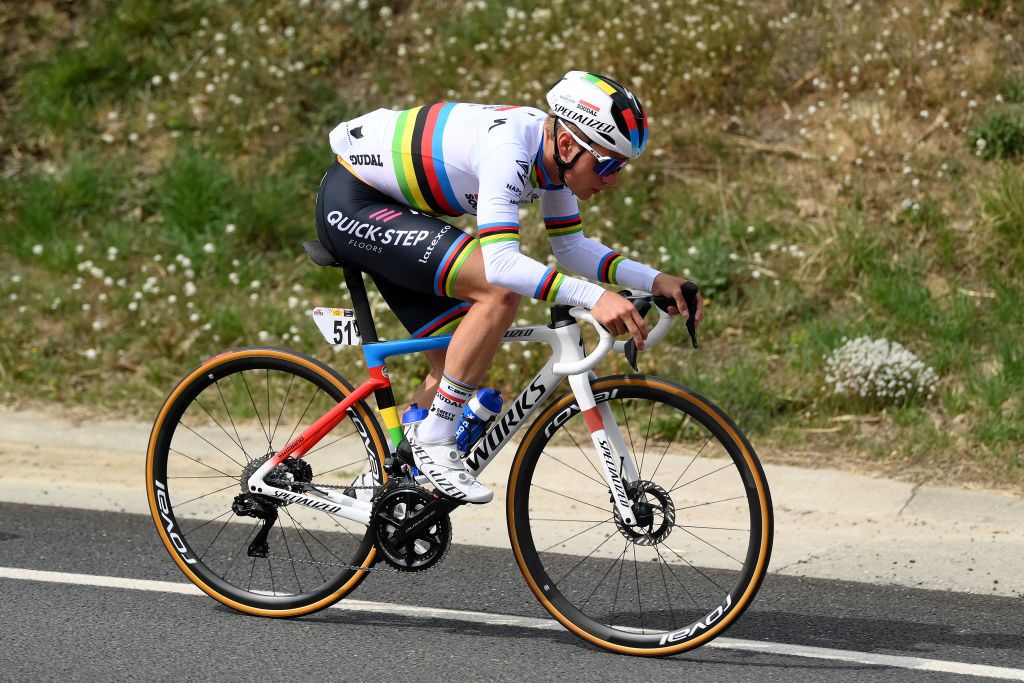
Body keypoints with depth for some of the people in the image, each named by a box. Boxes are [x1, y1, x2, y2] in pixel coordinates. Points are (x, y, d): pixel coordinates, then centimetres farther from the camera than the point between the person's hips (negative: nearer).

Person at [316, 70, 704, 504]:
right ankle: (434, 440, -15)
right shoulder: (509, 148, -31)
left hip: (388, 206, 9)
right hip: (349, 203, -9)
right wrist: (593, 297, -46)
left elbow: (571, 247, 6)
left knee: (458, 367, 6)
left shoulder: (554, 154, -4)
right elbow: (501, 263, -40)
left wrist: (654, 281, -6)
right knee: (499, 293, -24)